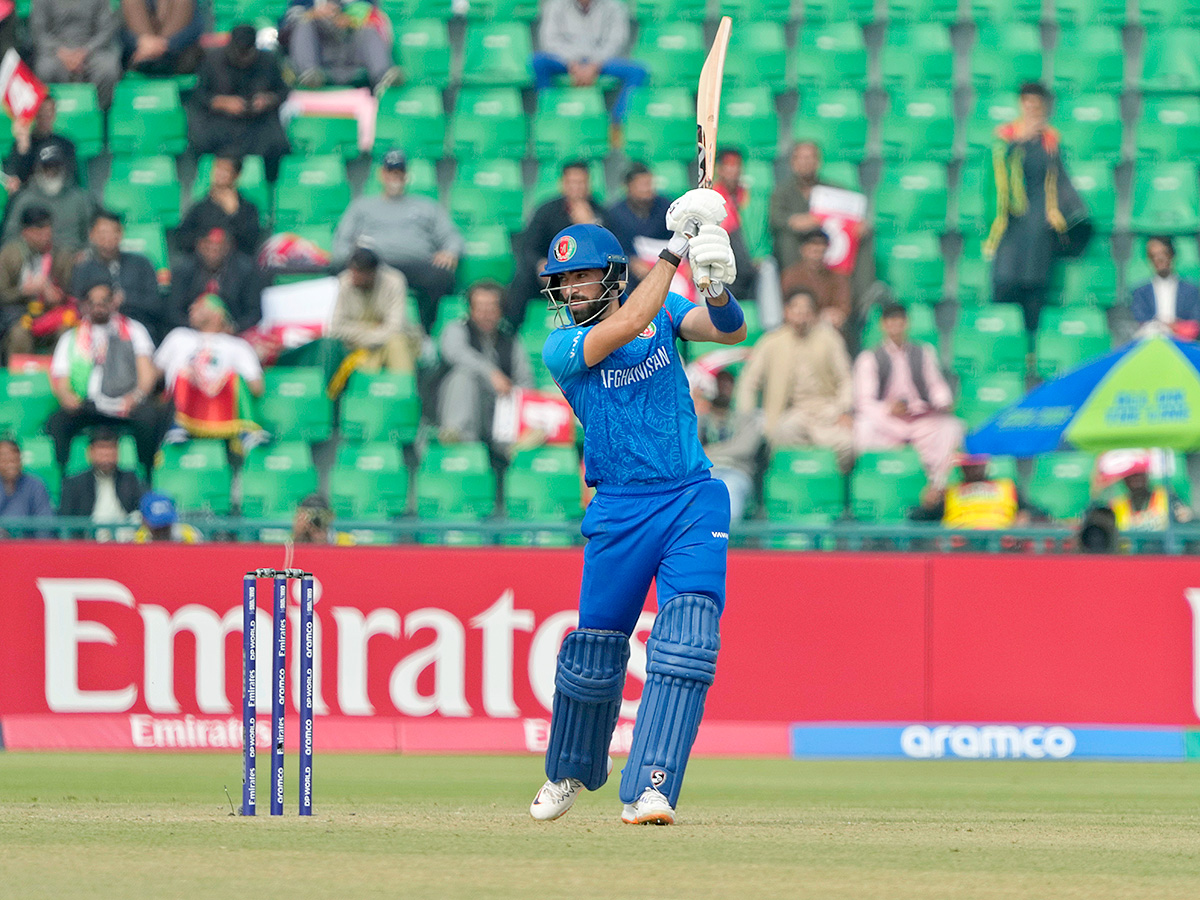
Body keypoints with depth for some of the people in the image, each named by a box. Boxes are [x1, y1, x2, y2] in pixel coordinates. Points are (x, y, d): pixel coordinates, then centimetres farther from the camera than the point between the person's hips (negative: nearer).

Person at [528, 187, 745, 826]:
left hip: (693, 500, 1)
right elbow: (625, 328, -22)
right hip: (620, 510, -1)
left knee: (686, 642, -16)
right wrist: (674, 252, -23)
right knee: (596, 647, 5)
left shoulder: (663, 310, 5)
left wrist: (717, 288, -31)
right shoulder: (562, 348, -5)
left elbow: (730, 331, -9)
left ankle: (650, 790, -21)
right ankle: (571, 771, 33)